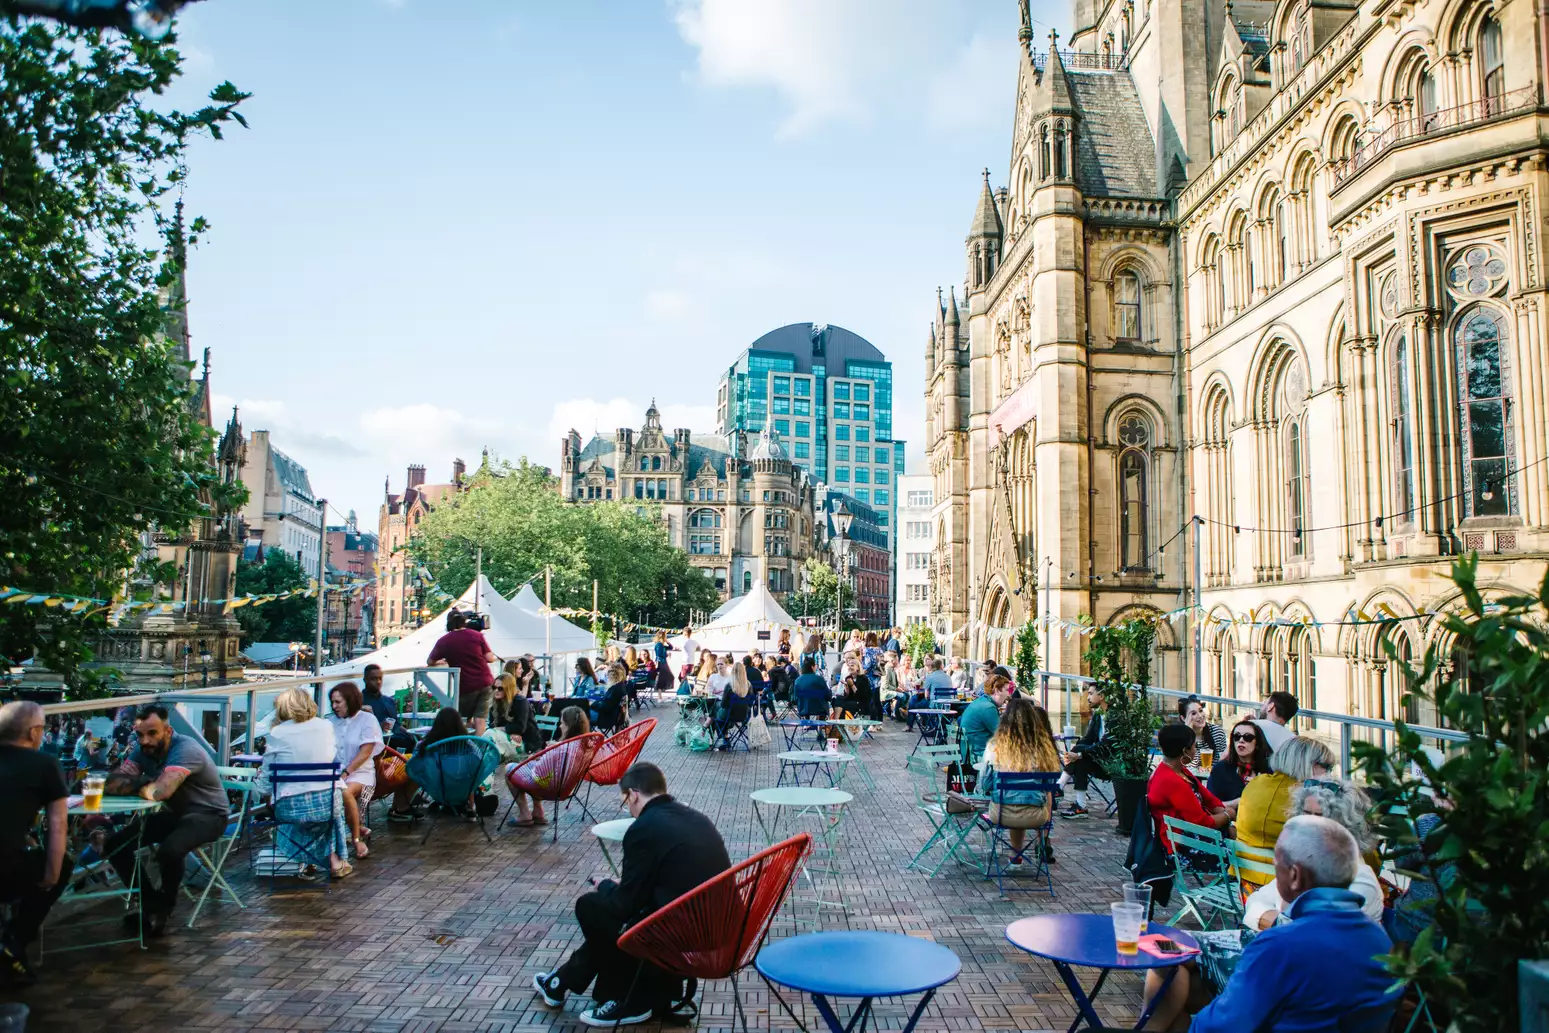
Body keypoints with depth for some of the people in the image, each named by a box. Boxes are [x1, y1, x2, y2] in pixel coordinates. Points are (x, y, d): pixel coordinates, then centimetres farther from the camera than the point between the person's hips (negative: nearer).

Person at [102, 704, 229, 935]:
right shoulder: (142, 750, -1)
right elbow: (112, 784, -11)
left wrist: (137, 786, -22)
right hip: (173, 813, 8)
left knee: (169, 850, -34)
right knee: (115, 845, -1)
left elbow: (159, 791, -40)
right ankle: (151, 903, 12)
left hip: (207, 814, -8)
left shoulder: (185, 750, -27)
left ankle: (163, 909, -4)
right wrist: (144, 783, -29)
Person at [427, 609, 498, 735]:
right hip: (485, 682, 2)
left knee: (463, 718, 18)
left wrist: (445, 661, 26)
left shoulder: (443, 641, -4)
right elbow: (489, 658, -2)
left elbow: (430, 662, 7)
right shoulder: (476, 635, -2)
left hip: (465, 686, -1)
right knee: (480, 719, 2)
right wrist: (496, 658, 20)